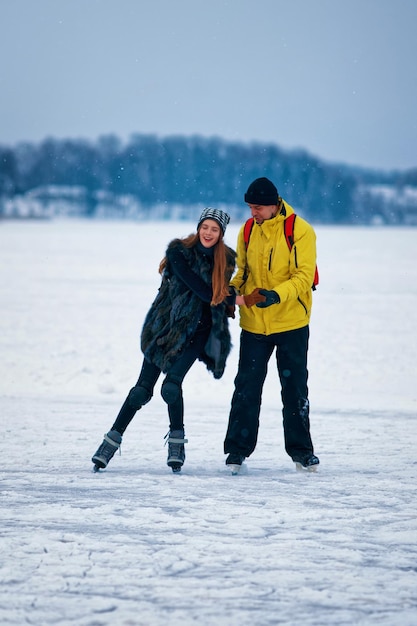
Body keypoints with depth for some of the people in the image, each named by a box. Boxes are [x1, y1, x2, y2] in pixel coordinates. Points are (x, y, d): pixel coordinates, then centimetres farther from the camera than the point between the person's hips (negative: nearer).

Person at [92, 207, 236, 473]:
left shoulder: (226, 259, 0)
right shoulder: (179, 251, -9)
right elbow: (196, 286, -17)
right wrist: (230, 298, -16)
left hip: (197, 332, 1)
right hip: (166, 327, -1)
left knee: (171, 386, -18)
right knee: (143, 389, -4)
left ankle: (177, 441, 1)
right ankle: (113, 439, 8)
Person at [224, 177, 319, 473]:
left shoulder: (300, 231, -11)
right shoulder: (248, 231, 3)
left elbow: (303, 277, -16)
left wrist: (274, 295, -31)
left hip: (291, 323, -3)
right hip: (254, 324, 3)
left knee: (295, 388, 7)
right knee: (247, 388, 2)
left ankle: (301, 450, 19)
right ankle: (238, 448, 9)